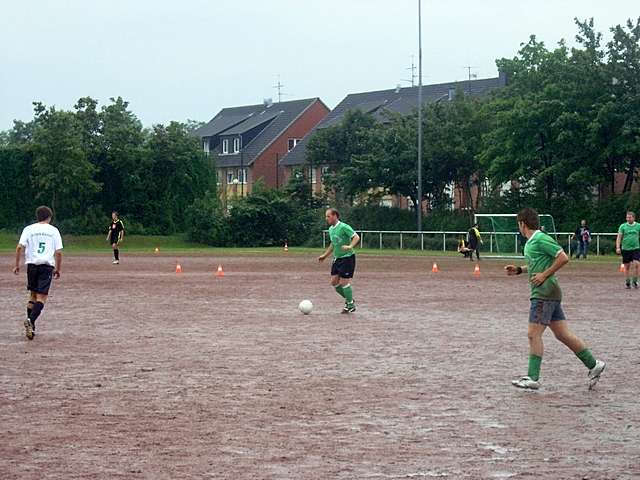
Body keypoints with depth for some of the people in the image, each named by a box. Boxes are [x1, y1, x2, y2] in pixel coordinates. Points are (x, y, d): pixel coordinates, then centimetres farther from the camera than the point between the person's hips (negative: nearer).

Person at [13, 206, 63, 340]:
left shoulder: (29, 229, 6)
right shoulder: (54, 230, 5)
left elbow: (19, 247, -4)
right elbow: (58, 252, 0)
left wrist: (17, 265, 4)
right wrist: (58, 269, 10)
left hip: (32, 264, 2)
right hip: (47, 265, -2)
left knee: (33, 294, 16)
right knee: (42, 296, -4)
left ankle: (30, 326, 13)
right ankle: (31, 320, -26)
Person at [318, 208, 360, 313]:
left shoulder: (343, 227, -17)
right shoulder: (330, 229, 10)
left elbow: (356, 237, -23)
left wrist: (350, 246, -38)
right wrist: (325, 255, 24)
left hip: (347, 257, -9)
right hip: (337, 258, 9)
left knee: (344, 282, -7)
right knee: (334, 282, 7)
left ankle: (350, 305, 9)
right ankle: (349, 299, 25)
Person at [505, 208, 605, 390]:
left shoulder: (541, 239, -13)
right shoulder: (530, 242, 16)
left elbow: (563, 258, -17)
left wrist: (544, 275, -16)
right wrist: (519, 270, 18)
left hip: (544, 294, -10)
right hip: (548, 294, 10)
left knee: (534, 334, -8)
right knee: (563, 334, 9)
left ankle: (533, 378, -7)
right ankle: (593, 364, 13)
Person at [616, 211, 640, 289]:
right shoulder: (623, 226, 2)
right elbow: (619, 237, 1)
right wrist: (618, 247, -10)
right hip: (625, 249, 0)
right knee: (627, 267, 4)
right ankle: (627, 283, 16)